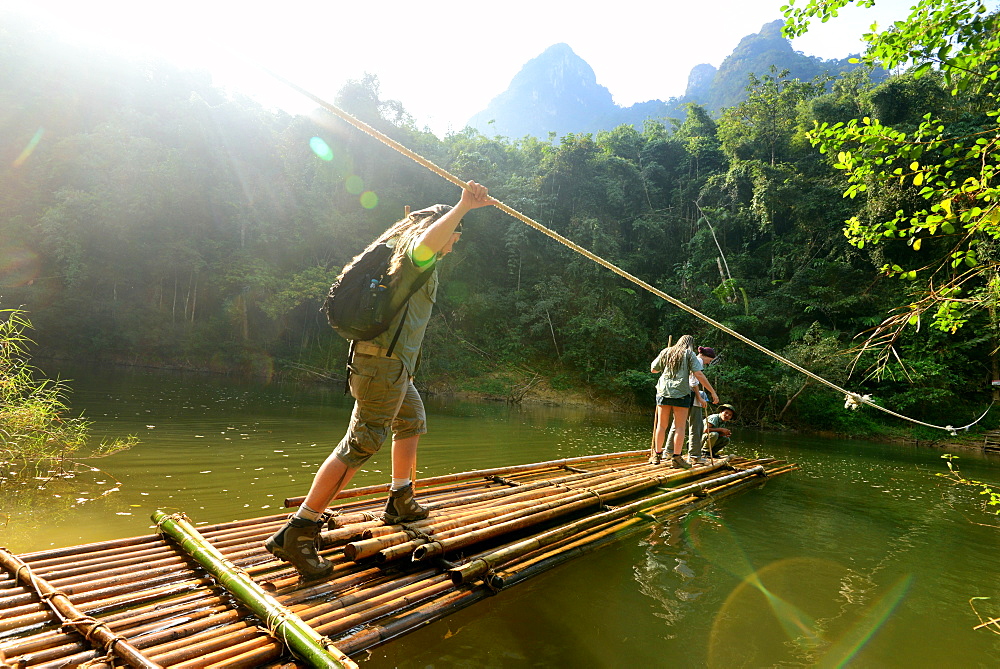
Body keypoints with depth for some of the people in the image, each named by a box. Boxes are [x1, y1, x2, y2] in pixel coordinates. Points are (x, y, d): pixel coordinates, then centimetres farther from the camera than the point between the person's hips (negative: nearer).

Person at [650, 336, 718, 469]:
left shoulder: (665, 352, 15)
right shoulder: (689, 354, 4)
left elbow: (653, 369, 21)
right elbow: (699, 375, -4)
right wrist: (713, 392, -1)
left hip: (663, 392, 4)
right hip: (681, 393, -4)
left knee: (661, 425, 9)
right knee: (680, 426, 0)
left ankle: (657, 454, 15)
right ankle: (676, 457, -2)